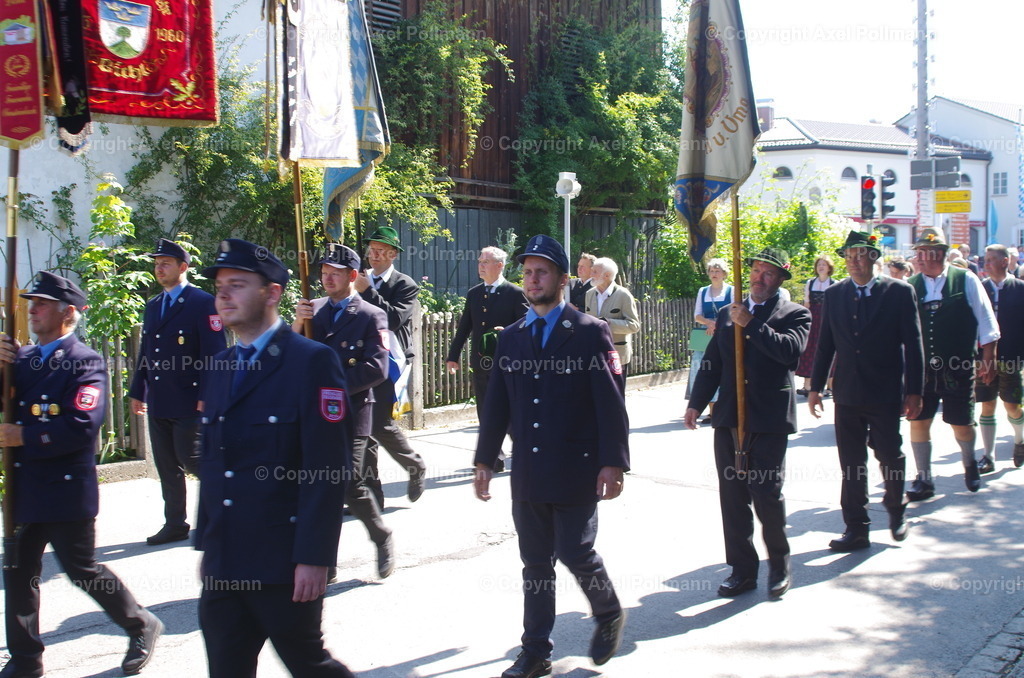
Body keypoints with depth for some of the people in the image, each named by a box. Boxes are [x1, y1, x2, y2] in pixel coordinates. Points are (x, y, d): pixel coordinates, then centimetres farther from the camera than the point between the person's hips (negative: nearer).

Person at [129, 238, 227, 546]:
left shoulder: (202, 303, -8)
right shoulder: (153, 306, 16)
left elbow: (213, 353, -13)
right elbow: (145, 353, 20)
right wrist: (137, 392, 17)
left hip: (189, 402, -7)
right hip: (157, 403, 7)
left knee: (190, 459, -8)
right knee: (167, 466, 11)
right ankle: (174, 524, 19)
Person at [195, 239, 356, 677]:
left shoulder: (312, 362, -10)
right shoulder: (219, 368, 13)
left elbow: (327, 468, -15)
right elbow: (210, 464, 16)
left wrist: (313, 558, -19)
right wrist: (205, 544, 15)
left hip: (284, 564, -6)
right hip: (223, 566, 7)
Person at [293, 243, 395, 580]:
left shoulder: (371, 316, -2)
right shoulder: (313, 310, 13)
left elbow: (376, 368, -12)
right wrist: (297, 324, -9)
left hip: (349, 415, -5)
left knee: (350, 486, -7)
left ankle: (383, 539, 21)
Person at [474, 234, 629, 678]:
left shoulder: (590, 332, -5)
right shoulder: (511, 337, 9)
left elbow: (610, 404, -9)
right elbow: (497, 403, 12)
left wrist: (613, 463, -15)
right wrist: (485, 460, 9)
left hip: (576, 471, -4)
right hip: (528, 472, 5)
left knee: (575, 553, -3)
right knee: (535, 563, 9)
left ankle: (609, 616, 27)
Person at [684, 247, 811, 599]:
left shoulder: (794, 314, 2)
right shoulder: (727, 314, 15)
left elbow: (791, 350, -18)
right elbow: (712, 364, 16)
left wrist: (750, 323, -18)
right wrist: (696, 404, 9)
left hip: (770, 419, -4)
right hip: (728, 417, 5)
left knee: (767, 494, -3)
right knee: (732, 496, 6)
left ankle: (779, 565, 19)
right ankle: (742, 569, 17)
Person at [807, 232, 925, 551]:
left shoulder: (900, 292, -3)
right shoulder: (834, 294, 6)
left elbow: (913, 345, -3)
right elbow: (825, 345, 9)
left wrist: (914, 391, -7)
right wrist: (816, 387, 6)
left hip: (886, 393, -2)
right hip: (847, 393, 3)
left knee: (890, 456, 6)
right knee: (851, 464, 5)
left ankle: (896, 509, 34)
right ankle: (856, 528, 14)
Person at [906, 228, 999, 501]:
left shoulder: (965, 280, -5)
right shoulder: (911, 286, 0)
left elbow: (986, 324, 0)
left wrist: (988, 360, -2)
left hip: (958, 368, -2)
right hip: (921, 369, 2)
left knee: (961, 423, 9)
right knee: (918, 422, 2)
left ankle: (970, 466, 38)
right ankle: (924, 480, 14)